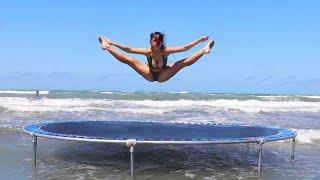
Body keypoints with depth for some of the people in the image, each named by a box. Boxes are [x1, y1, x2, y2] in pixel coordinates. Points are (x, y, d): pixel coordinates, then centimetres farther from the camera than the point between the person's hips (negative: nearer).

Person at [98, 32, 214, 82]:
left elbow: (184, 48, -29)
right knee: (129, 60, -7)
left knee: (185, 62, -17)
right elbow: (129, 49, -23)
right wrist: (113, 43, -25)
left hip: (163, 76, 0)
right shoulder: (147, 52, -28)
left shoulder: (166, 51, -30)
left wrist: (199, 40, -34)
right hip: (150, 75, 0)